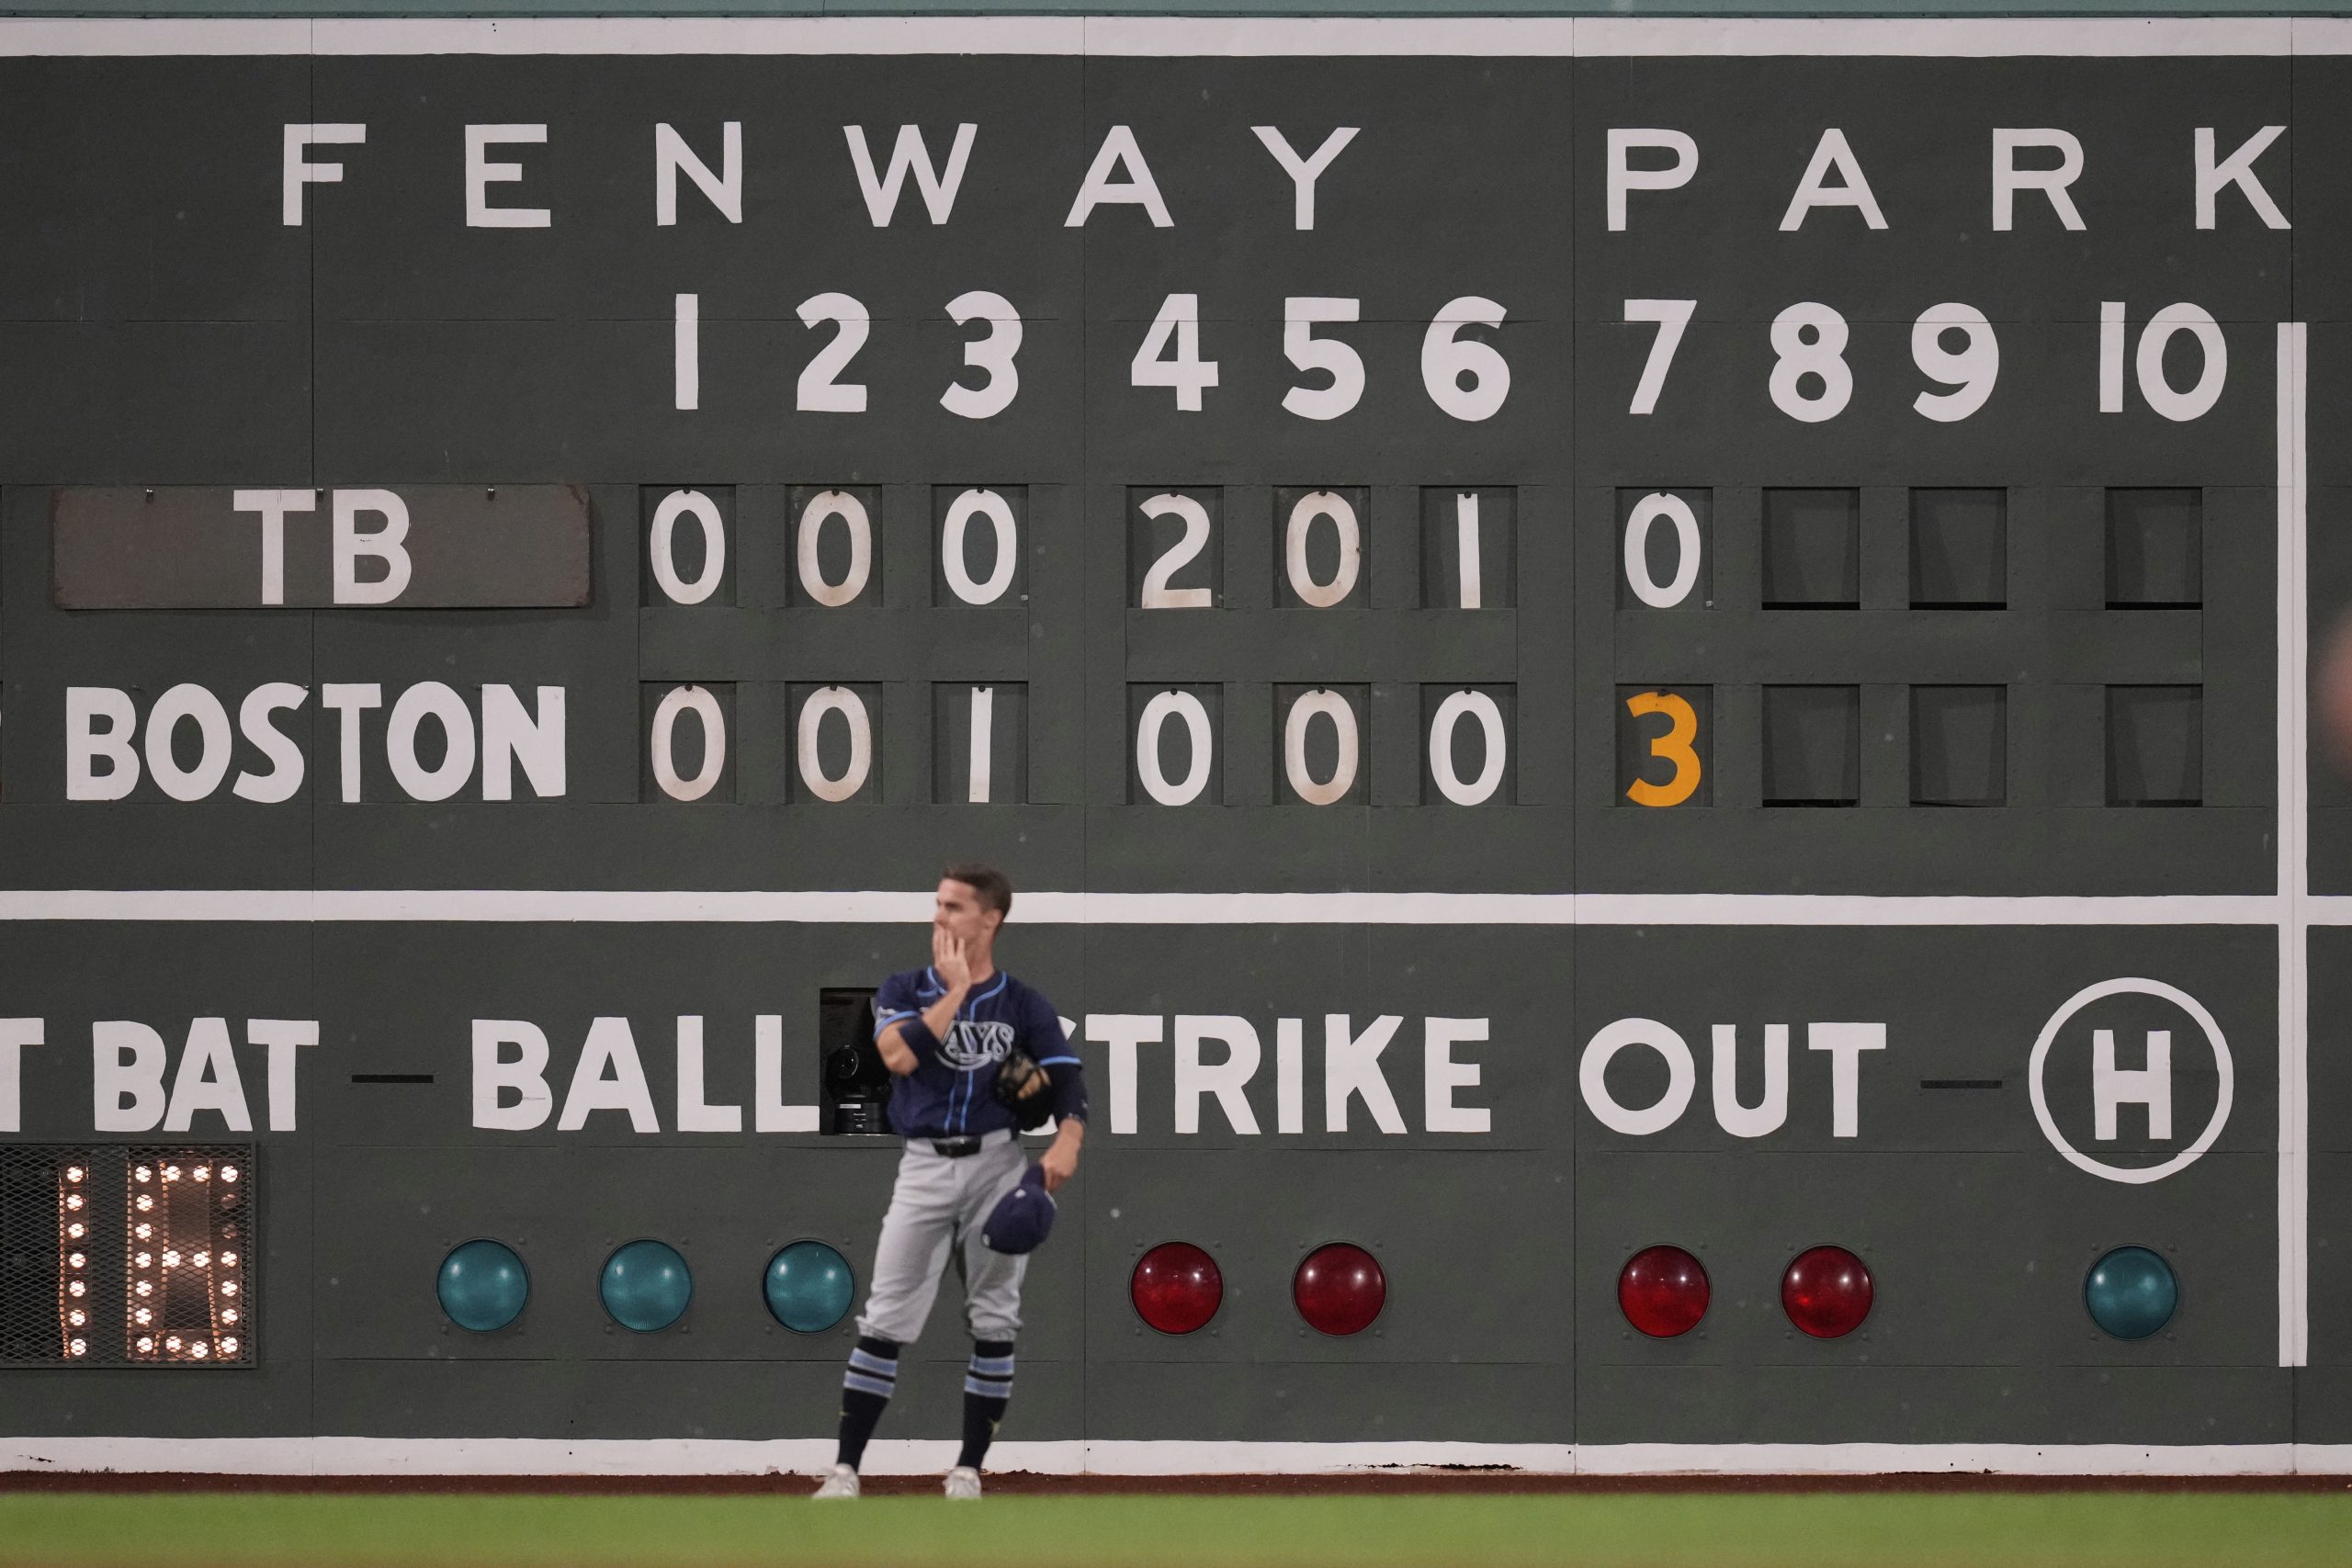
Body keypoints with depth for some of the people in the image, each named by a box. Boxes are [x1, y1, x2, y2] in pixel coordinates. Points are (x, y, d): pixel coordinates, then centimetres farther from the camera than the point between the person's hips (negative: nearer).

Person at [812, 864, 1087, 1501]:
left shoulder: (1025, 1005, 4)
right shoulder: (904, 991, 5)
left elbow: (1068, 1083, -5)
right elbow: (898, 1055, -14)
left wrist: (1067, 1142, -25)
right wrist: (955, 990, -12)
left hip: (997, 1163, 0)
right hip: (924, 1164, 0)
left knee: (994, 1321, 2)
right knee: (884, 1318, -5)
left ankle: (968, 1470, 11)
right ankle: (845, 1471, -4)